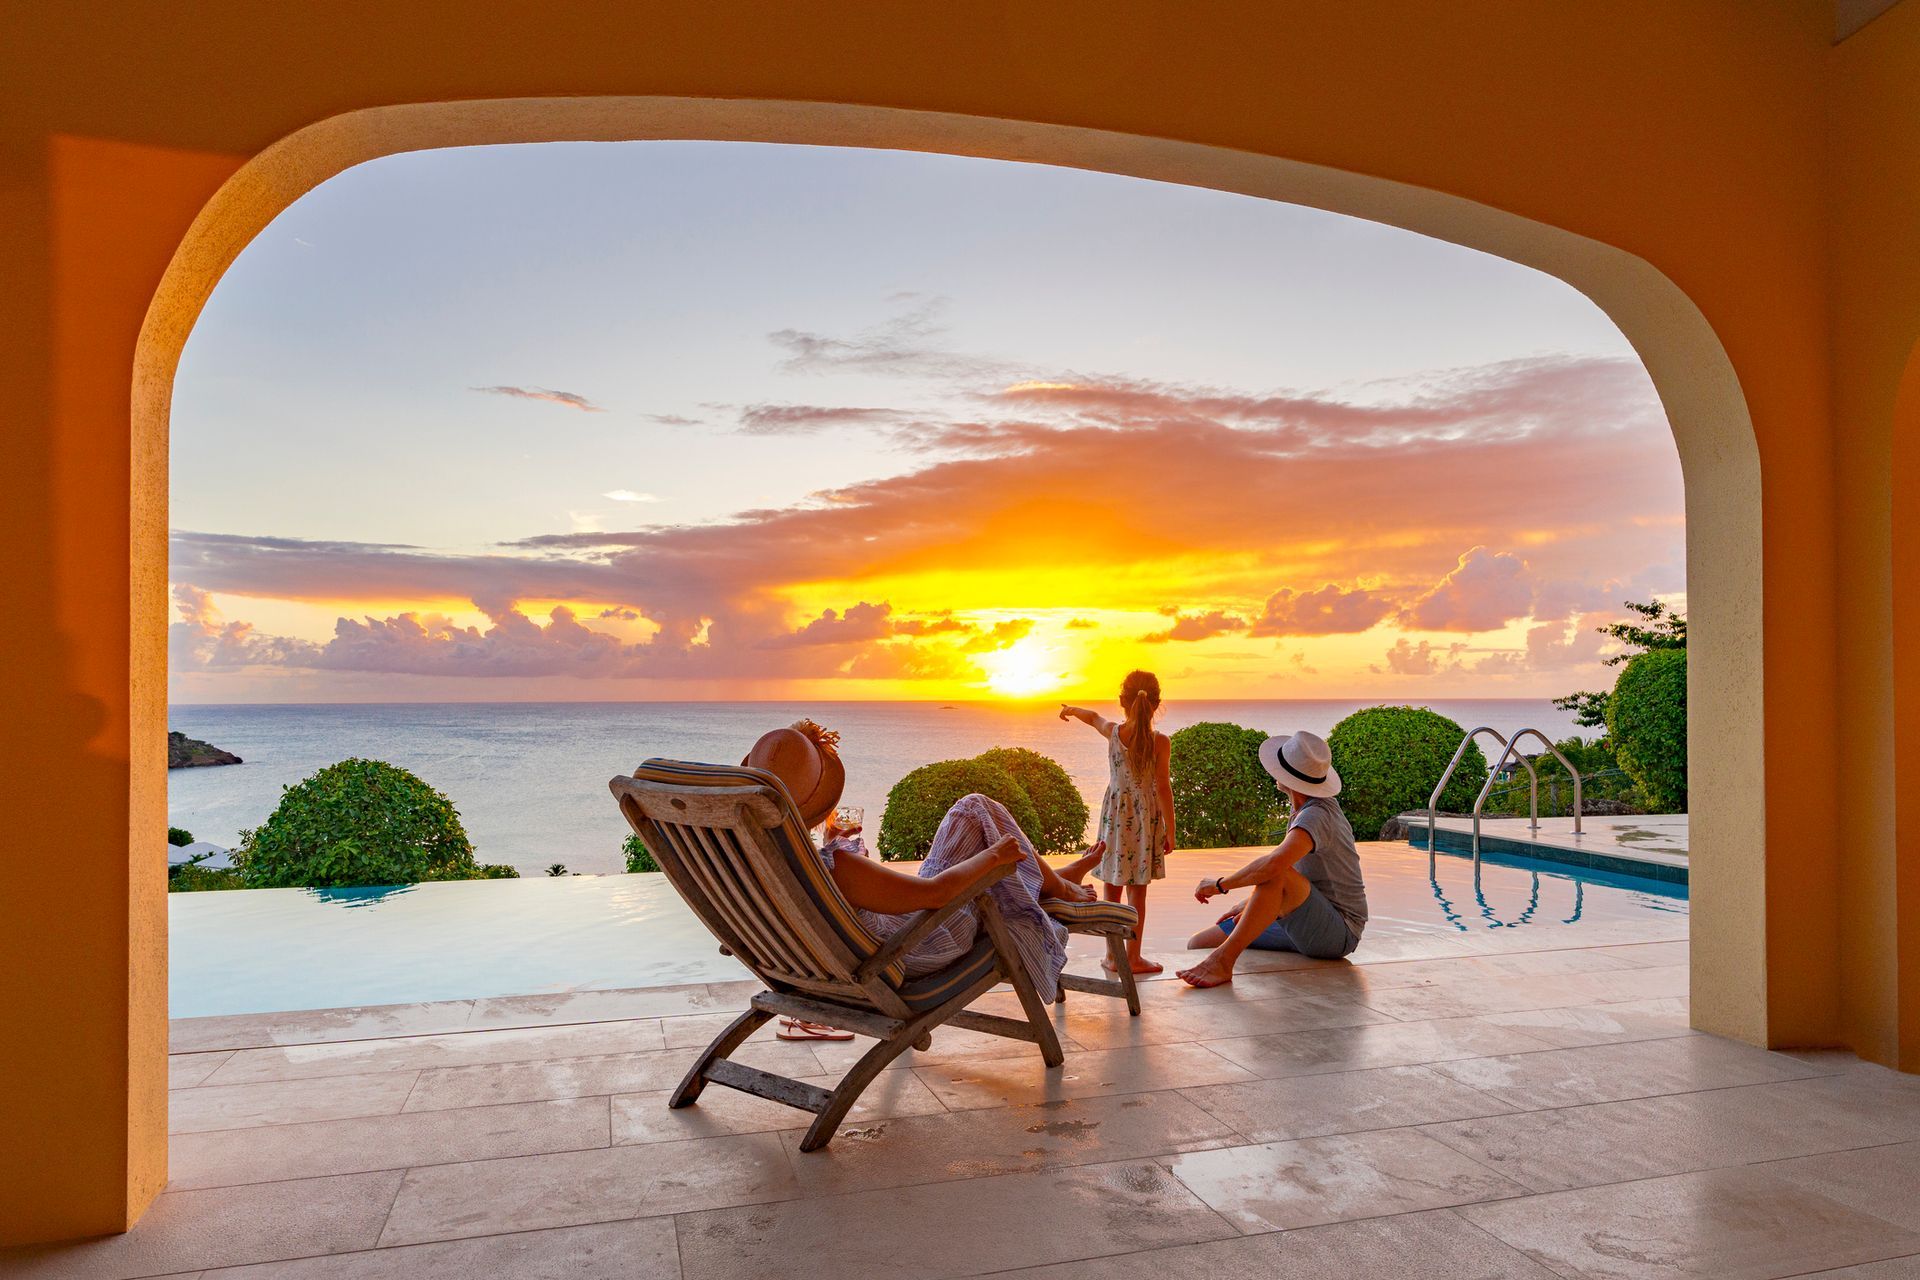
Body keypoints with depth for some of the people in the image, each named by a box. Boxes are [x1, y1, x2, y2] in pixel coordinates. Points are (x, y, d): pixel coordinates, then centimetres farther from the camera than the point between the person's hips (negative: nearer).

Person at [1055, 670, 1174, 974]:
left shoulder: (1112, 732, -4)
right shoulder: (1160, 742, -14)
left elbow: (1094, 717, 19)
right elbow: (1163, 789, -12)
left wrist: (1072, 710, 41)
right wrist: (1170, 831, -5)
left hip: (1114, 814, 3)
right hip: (1145, 816, -3)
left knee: (1112, 889, 12)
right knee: (1137, 892, 4)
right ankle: (1133, 957, 11)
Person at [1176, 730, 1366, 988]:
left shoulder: (1316, 815, -21)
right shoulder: (1317, 807, 11)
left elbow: (1276, 863, -39)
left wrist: (1221, 884, -24)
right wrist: (1250, 904, 13)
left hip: (1338, 934, -9)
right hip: (1305, 928, 9)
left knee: (1276, 875, -38)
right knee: (1198, 943, -2)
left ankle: (1223, 959, -37)